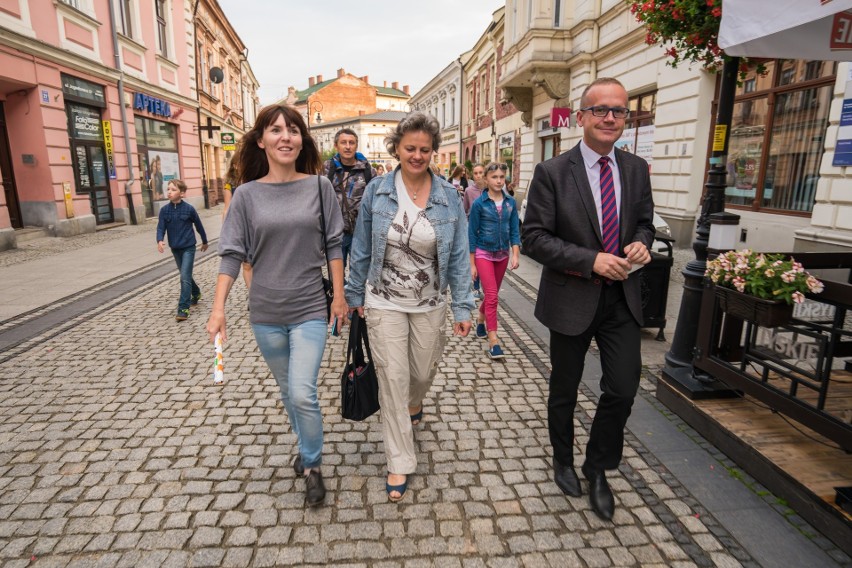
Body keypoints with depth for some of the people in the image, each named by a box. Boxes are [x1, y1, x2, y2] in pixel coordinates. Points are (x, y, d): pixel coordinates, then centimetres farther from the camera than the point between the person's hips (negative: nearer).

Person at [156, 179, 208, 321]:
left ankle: (183, 309, -11)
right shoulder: (164, 210, -1)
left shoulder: (189, 209, -9)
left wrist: (204, 242, 14)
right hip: (175, 248, 5)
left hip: (188, 247, -5)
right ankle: (196, 294, 43)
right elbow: (161, 228, -5)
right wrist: (160, 241, -27)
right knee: (185, 276, 18)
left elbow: (199, 225, 3)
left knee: (185, 277, -12)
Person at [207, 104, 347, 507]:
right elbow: (232, 253, -1)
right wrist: (218, 307, -8)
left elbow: (333, 244, 1)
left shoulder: (319, 186, -3)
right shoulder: (247, 194, -1)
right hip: (265, 312, 2)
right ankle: (307, 447, 42)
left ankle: (312, 466, 18)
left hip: (310, 309, -2)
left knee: (302, 393, -8)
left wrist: (339, 295, 0)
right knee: (287, 389, 17)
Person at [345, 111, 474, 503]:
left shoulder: (449, 197, -5)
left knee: (424, 370, 16)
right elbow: (361, 249, 1)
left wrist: (463, 307, -5)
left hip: (430, 303, 1)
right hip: (385, 302, -1)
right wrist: (355, 294, 5)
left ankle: (414, 404, 56)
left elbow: (458, 256, -4)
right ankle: (399, 462, 18)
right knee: (392, 378, 1)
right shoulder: (376, 192, -6)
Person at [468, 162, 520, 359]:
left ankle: (480, 318, 44)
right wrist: (472, 264, -7)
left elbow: (514, 231, 4)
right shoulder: (479, 203, -9)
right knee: (492, 296, -11)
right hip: (483, 253, -4)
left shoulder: (510, 202, 1)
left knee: (492, 293, 16)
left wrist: (515, 255, -9)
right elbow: (472, 234, -6)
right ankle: (493, 342, -7)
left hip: (502, 254, 4)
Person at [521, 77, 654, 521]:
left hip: (622, 300, 4)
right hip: (572, 299, -3)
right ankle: (563, 461, 41)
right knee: (564, 390, 14)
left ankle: (598, 468, 32)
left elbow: (645, 222, 15)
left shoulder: (636, 169, 5)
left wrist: (642, 243, -9)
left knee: (623, 389, 5)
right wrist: (592, 261, -22)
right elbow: (534, 237, -13)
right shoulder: (552, 172, -10)